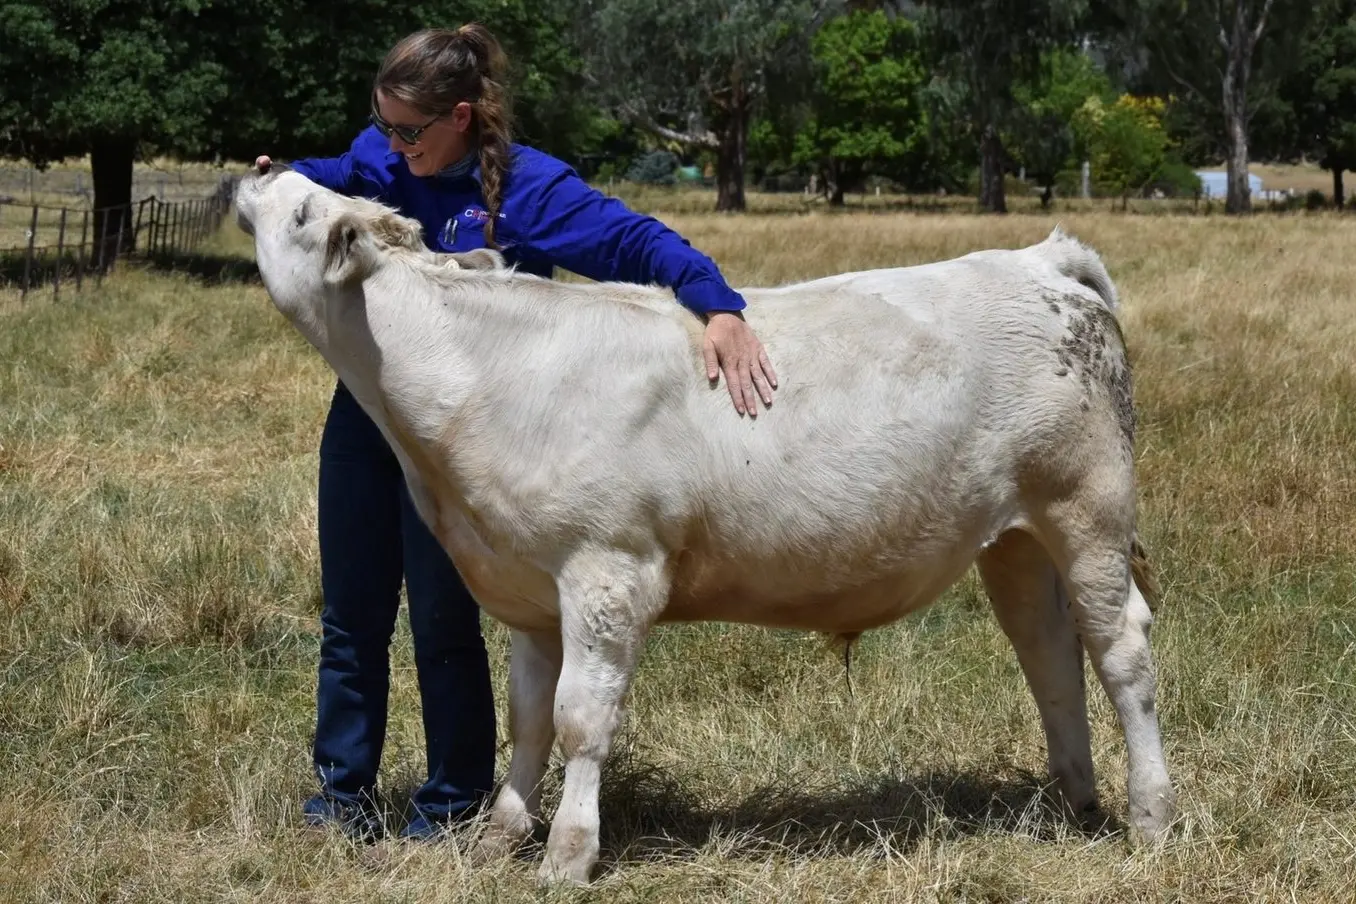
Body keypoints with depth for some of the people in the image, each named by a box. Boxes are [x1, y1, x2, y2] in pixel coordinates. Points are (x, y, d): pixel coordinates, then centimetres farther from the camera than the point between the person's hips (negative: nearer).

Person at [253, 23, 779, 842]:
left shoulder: (528, 189, -17)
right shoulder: (380, 160, -3)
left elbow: (636, 241, -24)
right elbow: (335, 179, 17)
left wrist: (719, 308, -39)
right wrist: (280, 181, -6)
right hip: (363, 415, 5)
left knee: (444, 622, 3)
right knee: (352, 618, 13)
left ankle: (455, 803, 18)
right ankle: (344, 791, 26)